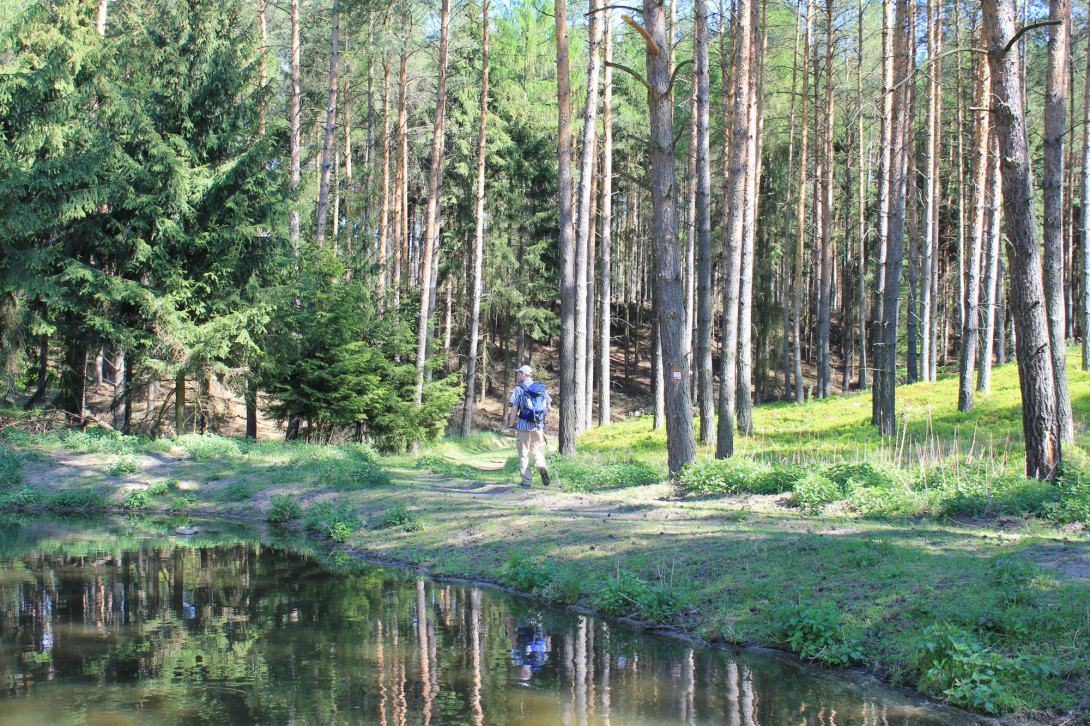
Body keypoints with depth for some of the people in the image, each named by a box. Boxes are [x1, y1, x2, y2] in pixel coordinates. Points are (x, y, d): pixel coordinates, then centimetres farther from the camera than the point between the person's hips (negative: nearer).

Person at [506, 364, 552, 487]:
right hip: (539, 426, 3)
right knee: (537, 450, 14)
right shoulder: (541, 388, 6)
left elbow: (514, 408, -9)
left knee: (524, 454, 6)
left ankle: (526, 480, 7)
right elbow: (549, 407, 9)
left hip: (523, 426, -3)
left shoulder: (519, 389, -6)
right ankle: (542, 467, -15)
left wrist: (511, 425, -5)